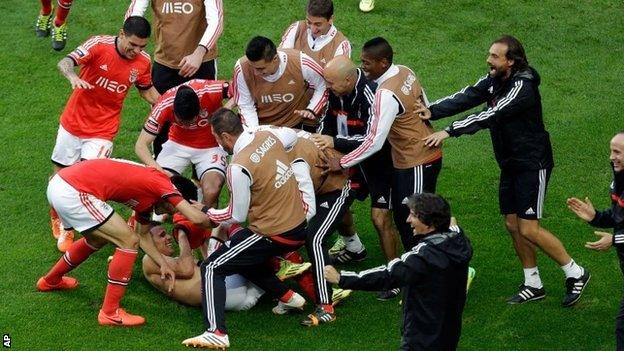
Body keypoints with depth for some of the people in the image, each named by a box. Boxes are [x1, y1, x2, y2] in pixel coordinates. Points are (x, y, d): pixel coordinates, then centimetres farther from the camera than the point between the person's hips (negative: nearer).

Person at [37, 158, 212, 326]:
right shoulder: (162, 183, -6)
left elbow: (143, 235, 31)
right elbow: (198, 218, -13)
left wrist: (164, 265, 24)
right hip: (74, 192, -10)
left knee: (98, 239, 33)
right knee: (129, 241, -3)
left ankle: (51, 280, 53)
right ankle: (110, 313, 2)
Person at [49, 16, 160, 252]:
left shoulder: (142, 61, -7)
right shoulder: (99, 45, -19)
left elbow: (147, 91, 13)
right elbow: (65, 62, -31)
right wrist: (72, 76, -53)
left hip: (102, 131, 1)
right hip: (73, 124, -1)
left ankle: (67, 230, 9)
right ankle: (56, 218, 42)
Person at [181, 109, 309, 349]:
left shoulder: (239, 168, -21)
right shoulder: (268, 136, 0)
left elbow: (237, 215, -11)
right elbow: (292, 136, 25)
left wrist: (208, 214, 6)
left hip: (275, 236, -8)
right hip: (299, 226, 8)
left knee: (212, 268, -4)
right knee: (242, 254, 30)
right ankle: (287, 297, 30)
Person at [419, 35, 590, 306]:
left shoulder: (522, 88, -24)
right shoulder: (494, 80, 2)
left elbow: (490, 116, -31)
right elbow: (466, 98, -10)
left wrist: (449, 131, -35)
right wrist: (432, 111, -25)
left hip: (532, 165, -8)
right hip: (510, 164, 8)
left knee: (528, 229, -9)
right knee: (513, 225, 10)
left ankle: (575, 273, 7)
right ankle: (533, 285, 22)